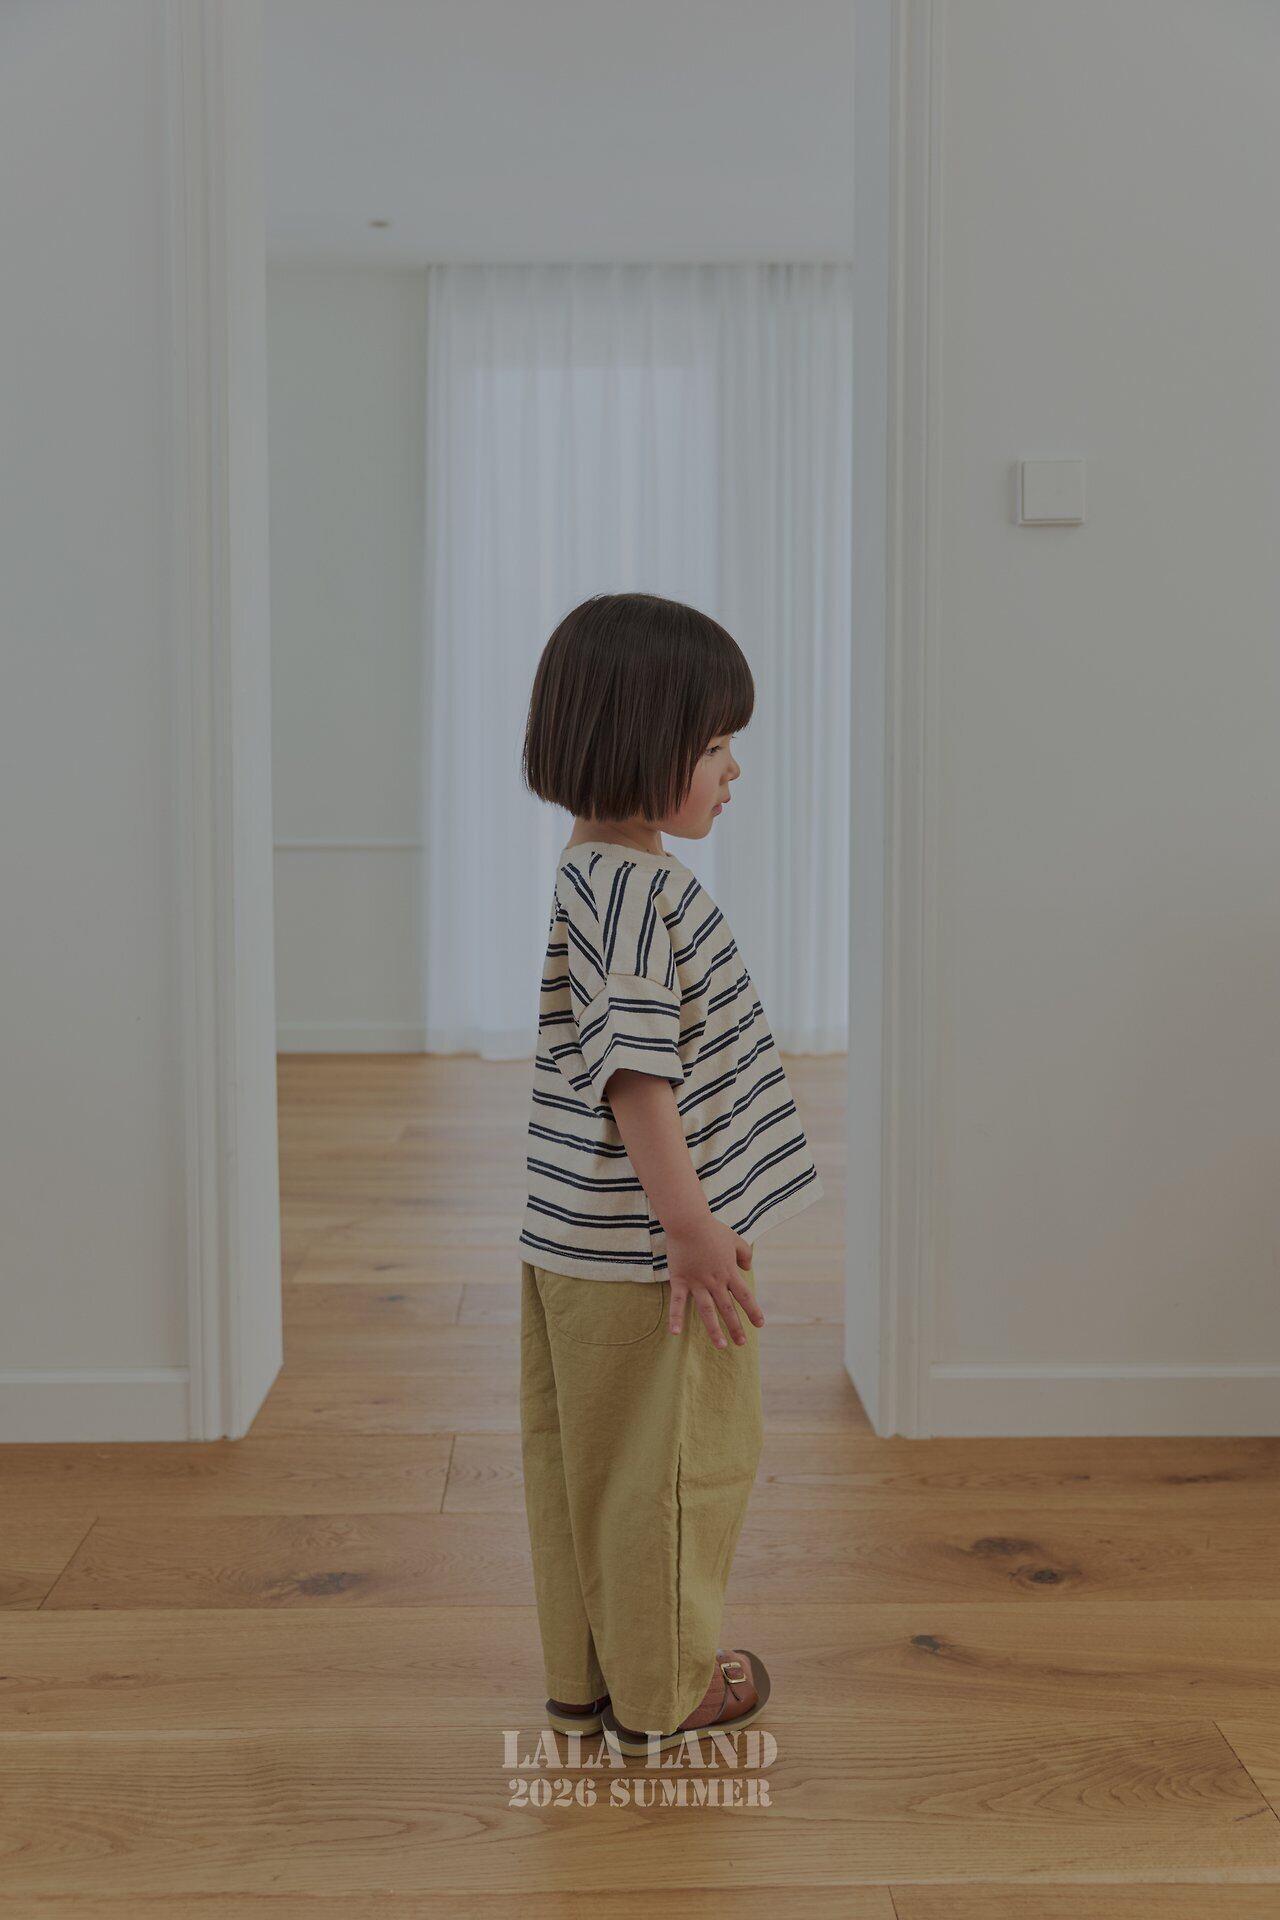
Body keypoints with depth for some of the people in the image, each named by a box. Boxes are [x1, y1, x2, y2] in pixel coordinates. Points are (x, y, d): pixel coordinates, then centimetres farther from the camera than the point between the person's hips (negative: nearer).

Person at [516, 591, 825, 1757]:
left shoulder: (596, 874, 10)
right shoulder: (640, 891, -22)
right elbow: (635, 1074, -26)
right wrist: (689, 1226, -22)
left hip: (578, 1243, 10)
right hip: (644, 1253, -10)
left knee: (579, 1460, 18)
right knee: (678, 1465, 8)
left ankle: (584, 1678, 34)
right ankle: (660, 1694, 25)